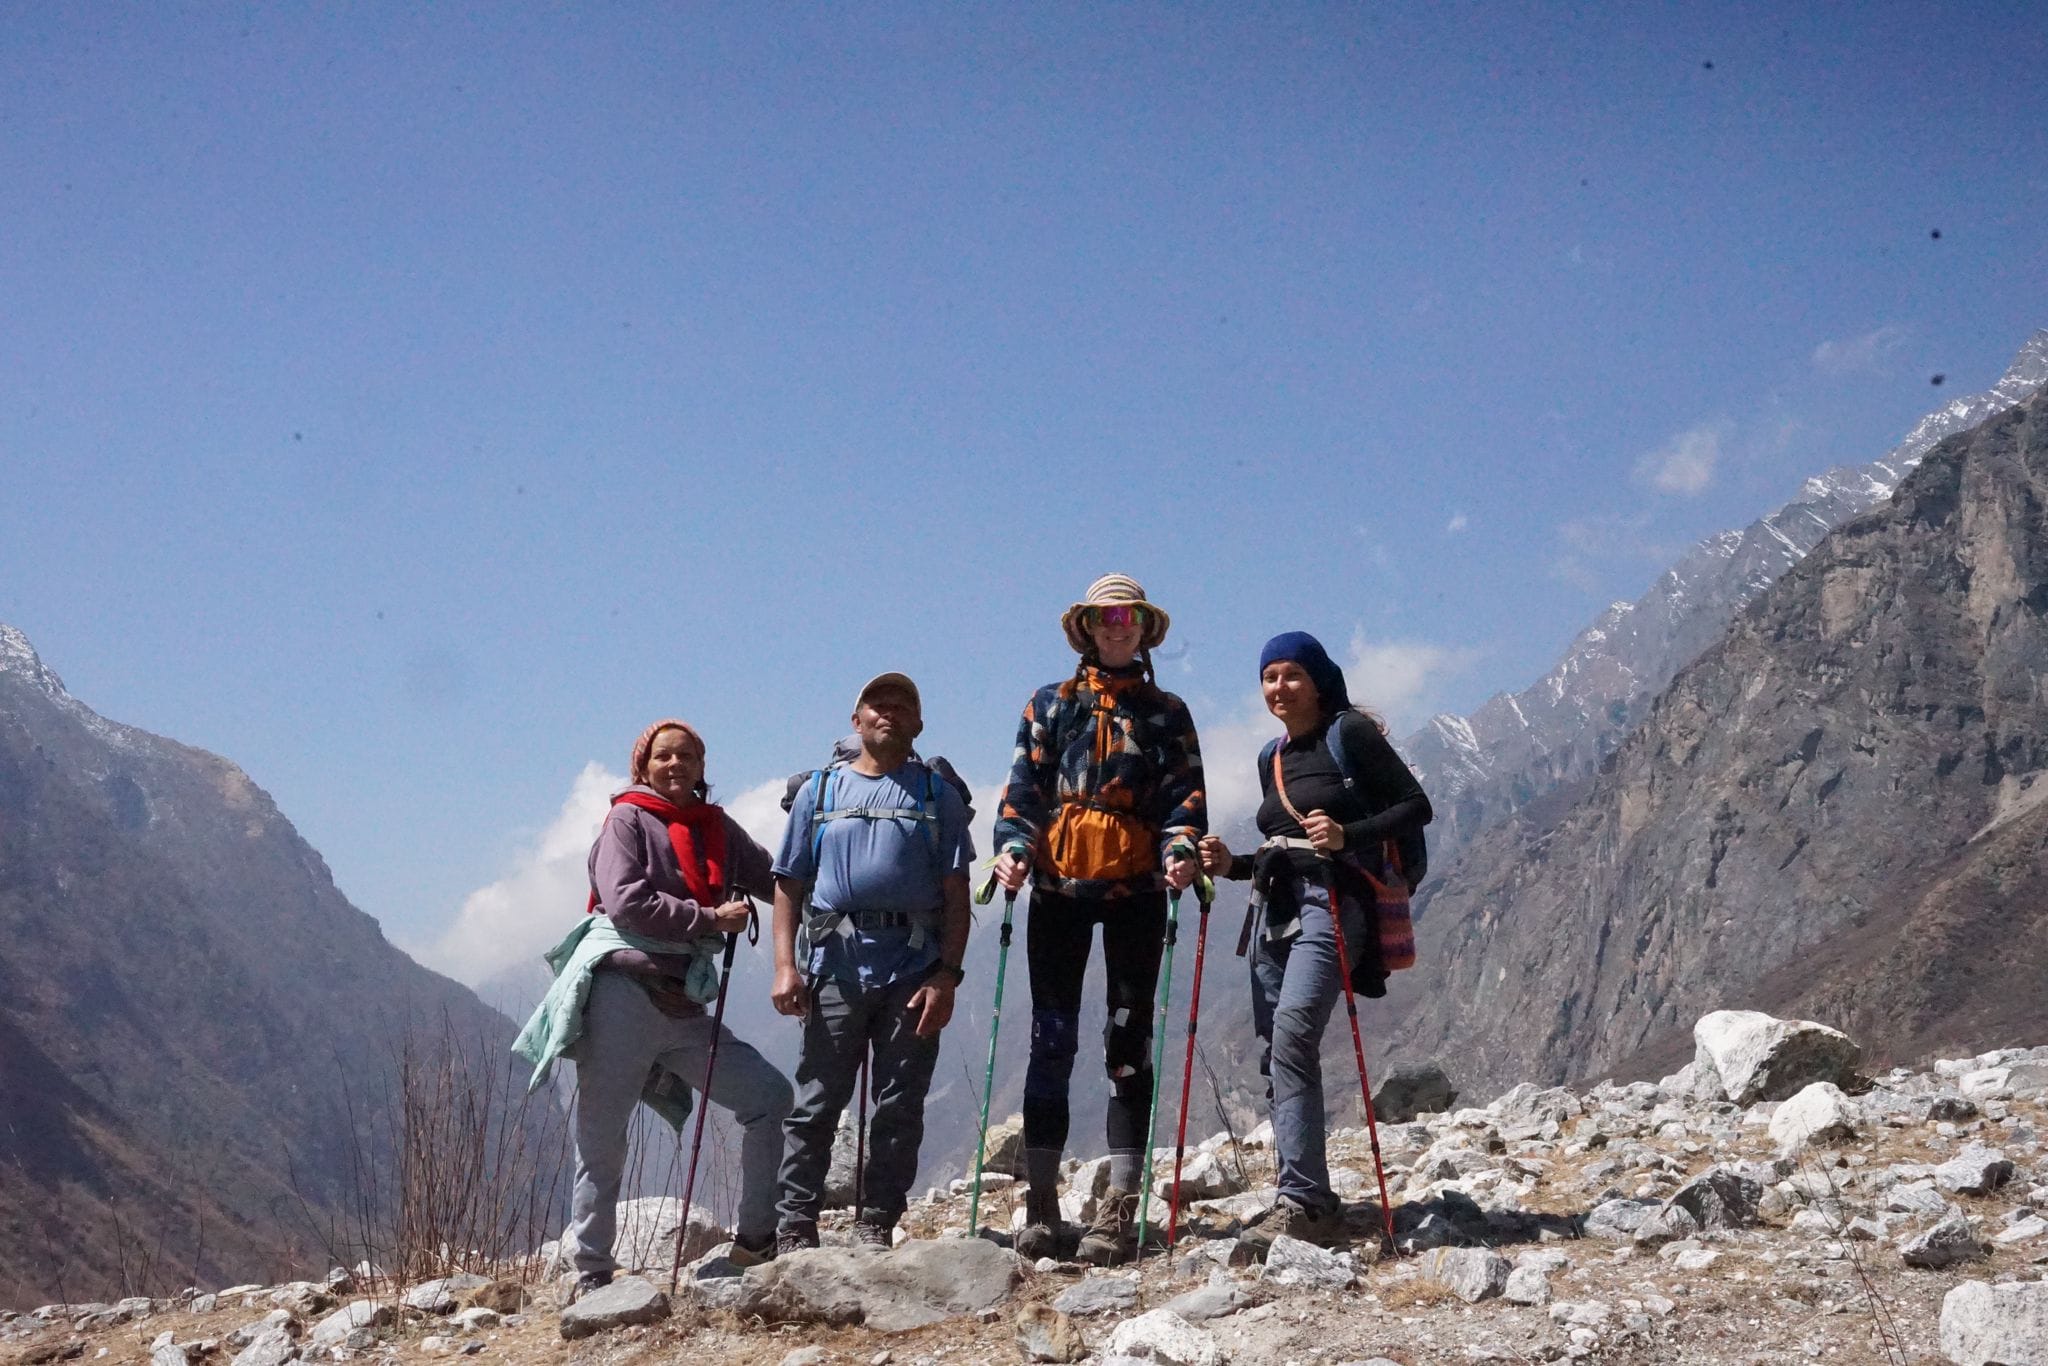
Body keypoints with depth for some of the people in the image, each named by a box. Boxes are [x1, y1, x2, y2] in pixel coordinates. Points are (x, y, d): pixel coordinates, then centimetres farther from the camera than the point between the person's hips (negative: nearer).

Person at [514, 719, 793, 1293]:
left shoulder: (717, 827, 18)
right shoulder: (627, 819, 2)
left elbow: (774, 880, 17)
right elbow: (627, 901, -12)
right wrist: (711, 919, -11)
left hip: (683, 1008, 6)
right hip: (622, 993, -6)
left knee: (770, 1096, -3)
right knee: (602, 1142, -3)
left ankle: (755, 1239, 5)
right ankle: (591, 1276, 6)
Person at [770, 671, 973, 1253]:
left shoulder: (937, 794, 12)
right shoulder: (819, 790, 15)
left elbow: (956, 895, 6)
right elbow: (789, 886, 11)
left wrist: (947, 975, -5)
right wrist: (785, 965, -2)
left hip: (915, 970, 0)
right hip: (836, 965, 0)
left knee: (901, 1106, 1)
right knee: (818, 1101, -1)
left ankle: (876, 1226, 10)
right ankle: (794, 1227, 3)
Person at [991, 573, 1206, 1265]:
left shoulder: (1167, 713, 13)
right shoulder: (1050, 706, 14)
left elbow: (1185, 794, 5)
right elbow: (1023, 788, 8)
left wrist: (1180, 851, -15)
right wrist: (1012, 847, -11)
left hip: (1135, 889, 0)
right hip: (1058, 885, 1)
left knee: (1129, 1041, -3)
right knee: (1051, 1039, -1)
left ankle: (1120, 1207, -3)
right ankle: (1041, 1203, 3)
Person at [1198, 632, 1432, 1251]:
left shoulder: (1350, 733, -1)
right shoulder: (1272, 759, 21)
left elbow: (1416, 806, -6)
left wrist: (1347, 836, -20)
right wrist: (1233, 865, 9)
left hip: (1333, 902, -8)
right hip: (1277, 910, 8)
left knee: (1292, 1032, -24)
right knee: (1277, 1057, 5)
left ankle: (1305, 1201, -26)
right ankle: (1306, 1203, 13)